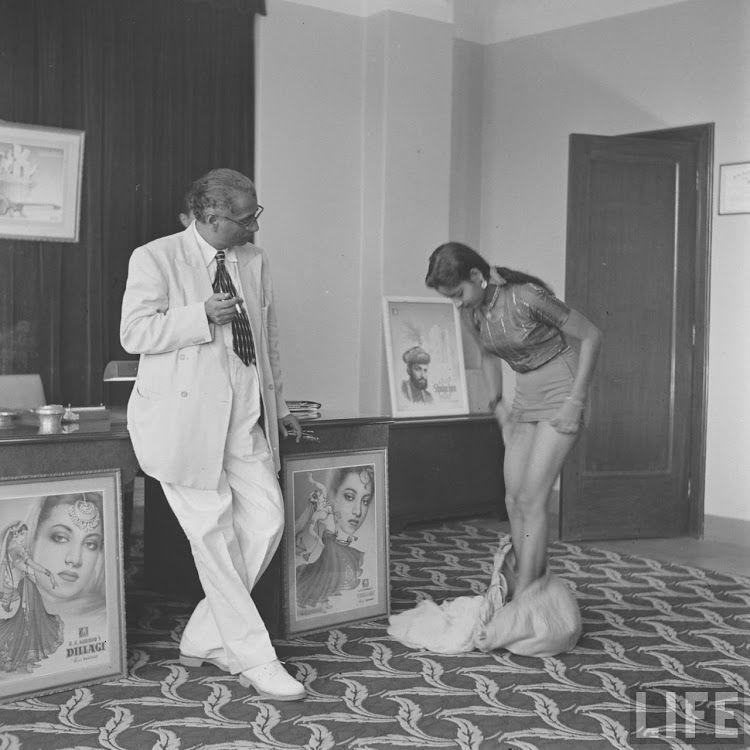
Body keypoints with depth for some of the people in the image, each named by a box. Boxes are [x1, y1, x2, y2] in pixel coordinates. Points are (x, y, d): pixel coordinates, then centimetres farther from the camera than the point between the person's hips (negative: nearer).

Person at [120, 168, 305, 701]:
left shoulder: (255, 261, 13)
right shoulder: (155, 259, -4)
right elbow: (134, 334, -10)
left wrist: (278, 405, 23)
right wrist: (202, 316, -20)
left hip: (245, 418, 6)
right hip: (185, 416, -6)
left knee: (266, 520, -2)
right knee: (214, 535, -4)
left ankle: (205, 639, 15)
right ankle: (255, 660, 5)